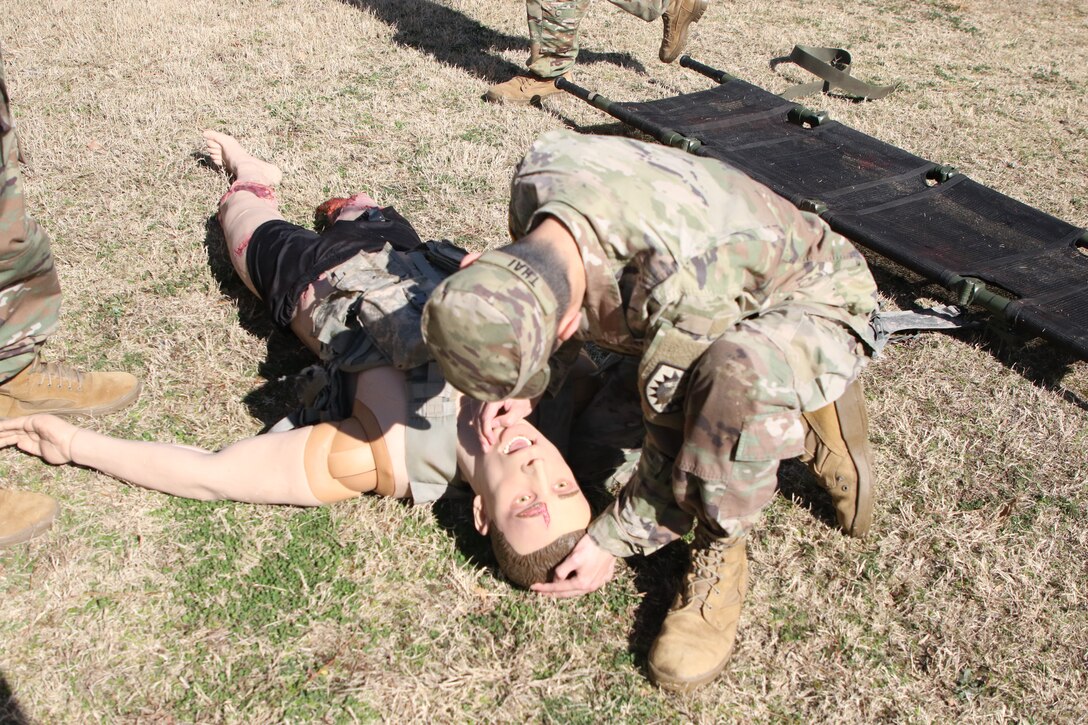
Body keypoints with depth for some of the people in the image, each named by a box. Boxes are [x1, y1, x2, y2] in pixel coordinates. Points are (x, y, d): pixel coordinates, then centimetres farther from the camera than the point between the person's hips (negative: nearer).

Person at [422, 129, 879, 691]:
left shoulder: (680, 283, -42)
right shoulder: (535, 180, -21)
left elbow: (673, 436, -27)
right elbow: (563, 298, 2)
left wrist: (611, 541, -15)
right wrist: (526, 388, -11)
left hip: (813, 300, -8)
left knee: (737, 375, -41)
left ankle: (719, 558, -18)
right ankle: (806, 429, 14)